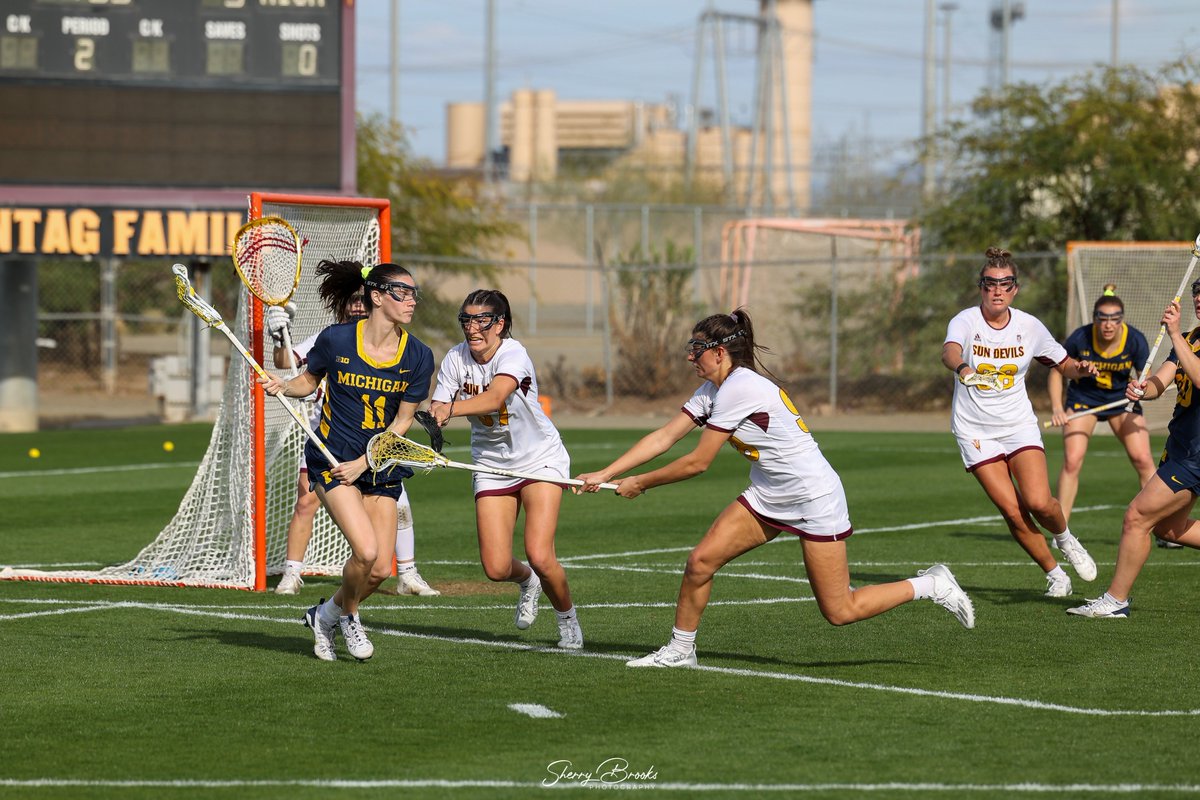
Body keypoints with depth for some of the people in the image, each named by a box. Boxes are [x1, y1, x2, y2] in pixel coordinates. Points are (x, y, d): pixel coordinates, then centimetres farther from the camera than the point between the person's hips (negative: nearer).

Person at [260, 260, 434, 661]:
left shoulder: (418, 356, -5)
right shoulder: (336, 340, -10)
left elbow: (402, 421, -1)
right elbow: (309, 380, 8)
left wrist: (364, 462, -10)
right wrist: (282, 386, -13)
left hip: (382, 467, 3)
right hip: (332, 461, -3)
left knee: (380, 570, -3)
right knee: (366, 551, -20)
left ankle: (326, 614, 26)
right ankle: (347, 614, 10)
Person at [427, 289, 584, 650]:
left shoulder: (513, 355, -24)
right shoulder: (456, 358, -10)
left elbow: (494, 398, -42)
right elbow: (439, 407, -17)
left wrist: (451, 409, -58)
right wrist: (433, 419, -42)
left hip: (540, 460, -4)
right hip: (491, 464, 4)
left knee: (540, 556, -18)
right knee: (496, 568, -5)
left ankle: (568, 617, 14)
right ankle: (527, 580, 34)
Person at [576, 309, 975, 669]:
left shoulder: (739, 389, -24)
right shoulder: (712, 390, 5)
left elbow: (697, 463, -20)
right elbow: (664, 438, 4)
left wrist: (640, 483, -9)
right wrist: (604, 474, -3)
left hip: (815, 499, -9)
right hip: (768, 498, 9)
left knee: (839, 612, -4)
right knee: (700, 560, -5)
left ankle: (932, 585, 12)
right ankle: (680, 649, 11)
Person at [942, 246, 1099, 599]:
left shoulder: (1029, 326, -2)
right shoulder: (966, 321, -12)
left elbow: (1063, 364, 12)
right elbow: (949, 350, -35)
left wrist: (1081, 368, -11)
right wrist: (962, 367, -58)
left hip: (1020, 425, 1)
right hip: (976, 432, -1)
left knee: (1039, 502, -18)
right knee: (1013, 512, -10)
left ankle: (1065, 539, 16)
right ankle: (1053, 572, 11)